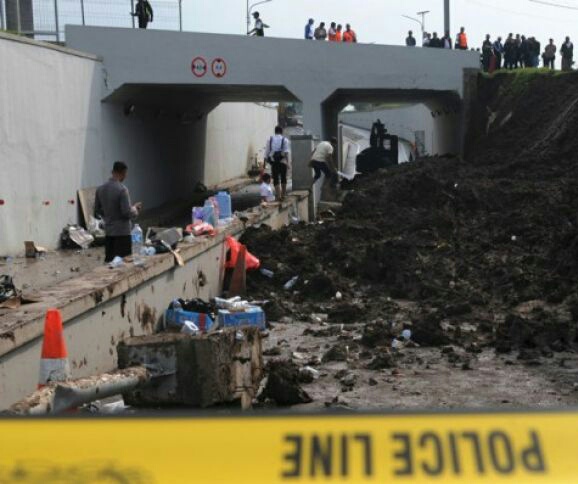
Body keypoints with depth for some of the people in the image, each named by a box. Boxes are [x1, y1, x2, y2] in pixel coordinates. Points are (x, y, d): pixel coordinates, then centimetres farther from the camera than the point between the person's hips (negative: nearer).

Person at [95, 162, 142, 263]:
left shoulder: (100, 189, 4)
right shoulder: (122, 189, -16)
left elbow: (97, 212, 11)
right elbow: (127, 212, -18)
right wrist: (135, 209, 1)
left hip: (108, 232, 7)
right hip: (122, 232, -7)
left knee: (109, 262, 11)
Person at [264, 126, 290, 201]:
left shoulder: (270, 140, 7)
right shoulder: (285, 140, 1)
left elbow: (267, 151, 3)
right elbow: (286, 152, -7)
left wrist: (266, 159, 9)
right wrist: (287, 162, -8)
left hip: (273, 162, 1)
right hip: (282, 161, -1)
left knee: (276, 179, 2)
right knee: (283, 178, 16)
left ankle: (278, 195, -6)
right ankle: (283, 194, 24)